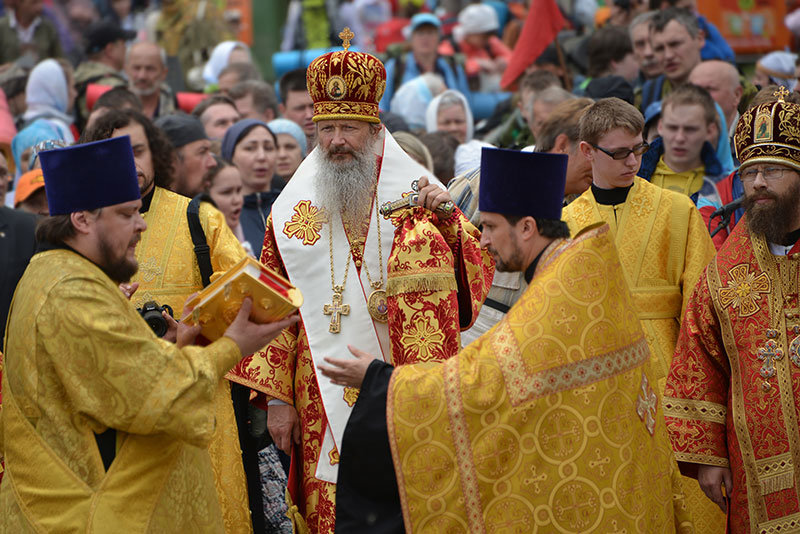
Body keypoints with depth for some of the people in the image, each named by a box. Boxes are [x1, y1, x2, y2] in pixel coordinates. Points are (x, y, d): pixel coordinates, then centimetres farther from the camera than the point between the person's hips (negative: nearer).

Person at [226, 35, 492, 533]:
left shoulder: (417, 194, 5)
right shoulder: (292, 211, 7)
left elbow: (477, 277, -2)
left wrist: (448, 222, -19)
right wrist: (276, 398, 2)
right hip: (325, 402, 1)